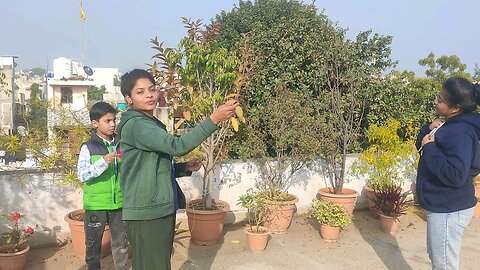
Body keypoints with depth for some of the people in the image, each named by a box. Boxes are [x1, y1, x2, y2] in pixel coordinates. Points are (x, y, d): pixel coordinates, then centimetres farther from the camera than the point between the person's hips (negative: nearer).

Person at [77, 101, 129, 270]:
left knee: (121, 242, 14)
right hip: (95, 204, -3)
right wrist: (103, 162, -25)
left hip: (119, 202, 3)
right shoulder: (88, 147, -7)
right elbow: (82, 175, -14)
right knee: (93, 243, 13)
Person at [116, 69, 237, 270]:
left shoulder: (153, 124, 16)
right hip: (146, 213, -10)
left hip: (163, 208, 10)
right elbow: (177, 146, -29)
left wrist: (185, 168, 6)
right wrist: (214, 119, -30)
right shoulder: (135, 125, -16)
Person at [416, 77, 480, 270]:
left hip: (449, 211, -10)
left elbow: (455, 176, -33)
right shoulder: (450, 124, 7)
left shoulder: (461, 134, -25)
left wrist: (430, 147, -25)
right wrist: (429, 129, -5)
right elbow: (421, 145, 15)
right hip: (441, 206, 10)